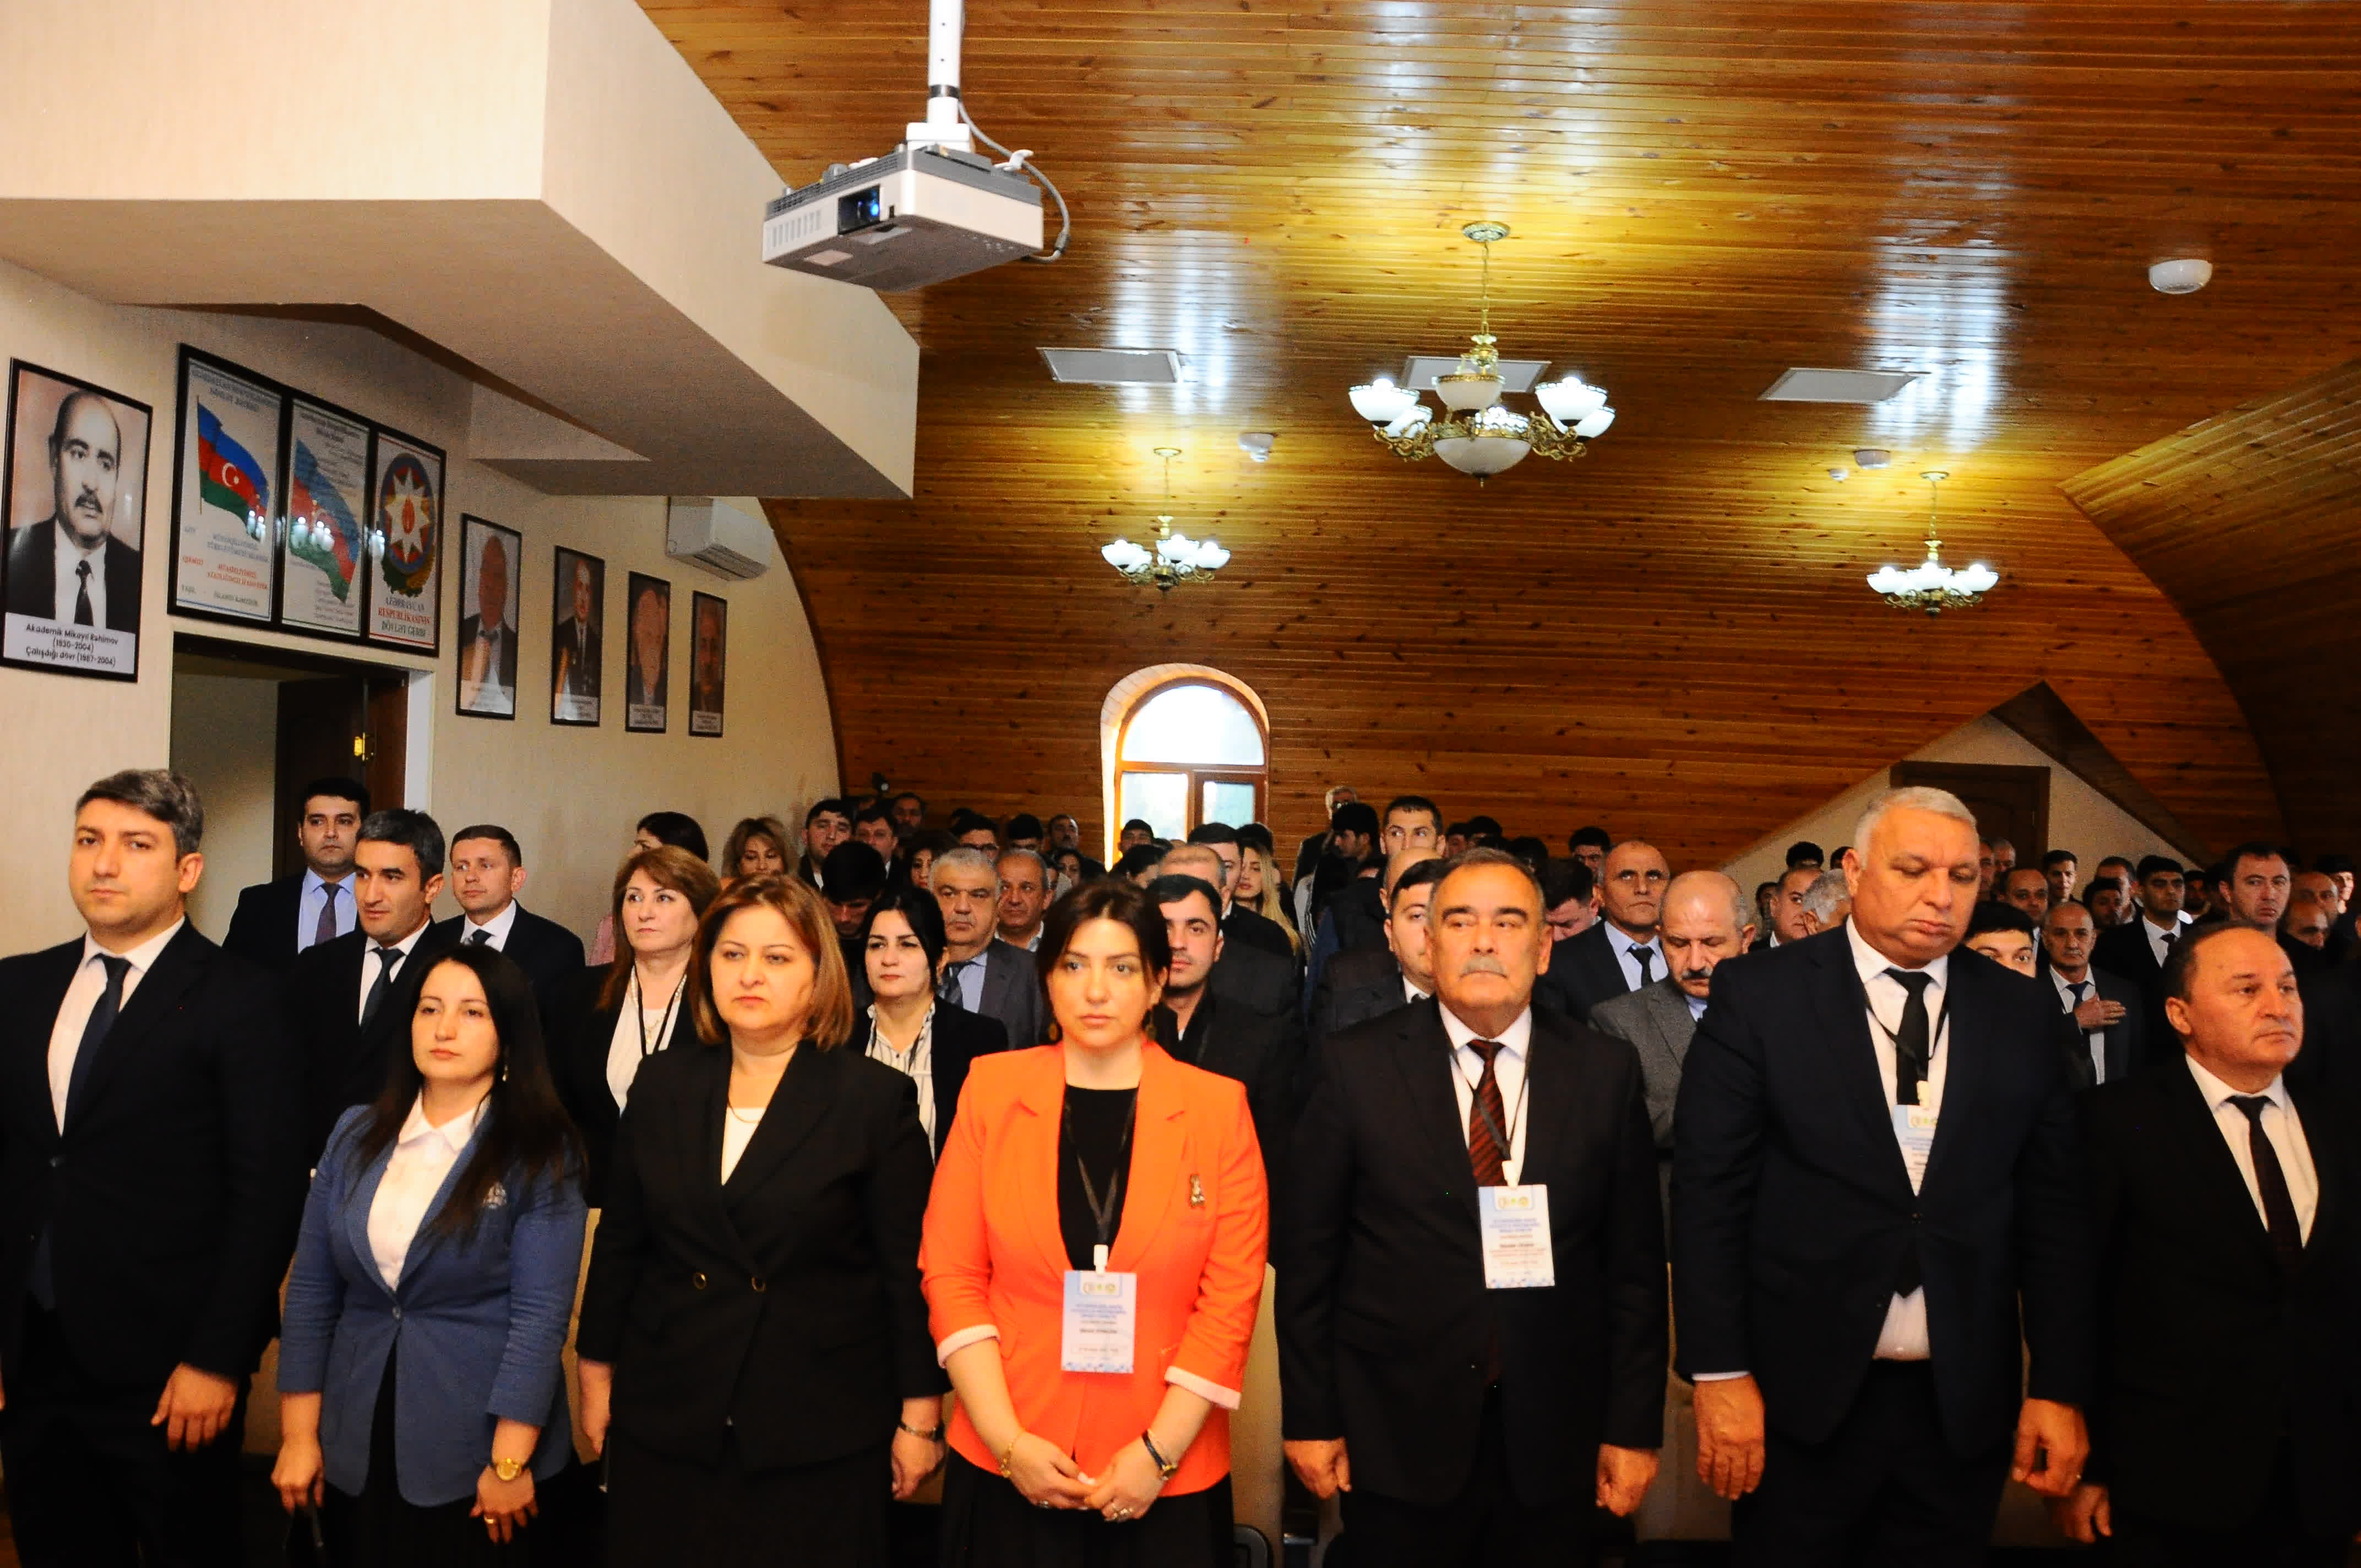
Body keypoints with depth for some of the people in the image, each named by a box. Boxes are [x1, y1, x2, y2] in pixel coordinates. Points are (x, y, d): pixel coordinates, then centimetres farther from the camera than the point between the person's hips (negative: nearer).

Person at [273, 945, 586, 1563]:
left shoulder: (541, 1155, -10)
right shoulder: (356, 1135, 4)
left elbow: (540, 1314, -13)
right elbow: (311, 1288, 5)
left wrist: (510, 1464, -16)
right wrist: (299, 1434, 2)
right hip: (352, 1451, 4)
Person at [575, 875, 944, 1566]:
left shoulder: (878, 1097, -7)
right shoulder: (662, 1085, 5)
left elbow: (911, 1269, -5)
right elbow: (618, 1244, 11)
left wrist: (919, 1417, -5)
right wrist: (597, 1376, 11)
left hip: (821, 1436, -3)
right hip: (666, 1424, 3)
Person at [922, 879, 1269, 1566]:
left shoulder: (1217, 1105, -3)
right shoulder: (992, 1086, -1)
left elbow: (1232, 1296, -4)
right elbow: (951, 1274, -2)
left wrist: (1158, 1452, -10)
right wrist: (1009, 1443, -9)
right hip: (1006, 1469, 1)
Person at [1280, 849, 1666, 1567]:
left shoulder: (1606, 1071, -1)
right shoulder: (1356, 1066, -5)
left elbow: (1635, 1261, 3)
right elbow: (1308, 1253, -2)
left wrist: (1634, 1427, 2)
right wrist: (1310, 1418, -2)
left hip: (1554, 1446, 2)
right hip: (1396, 1442, -1)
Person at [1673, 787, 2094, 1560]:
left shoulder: (2026, 1017, 3)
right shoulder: (1760, 996, -6)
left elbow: (2054, 1208, 5)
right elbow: (1710, 1191, -7)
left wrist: (2061, 1386, 2)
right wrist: (1719, 1373, -10)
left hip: (1966, 1402, 3)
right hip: (1800, 1391, -2)